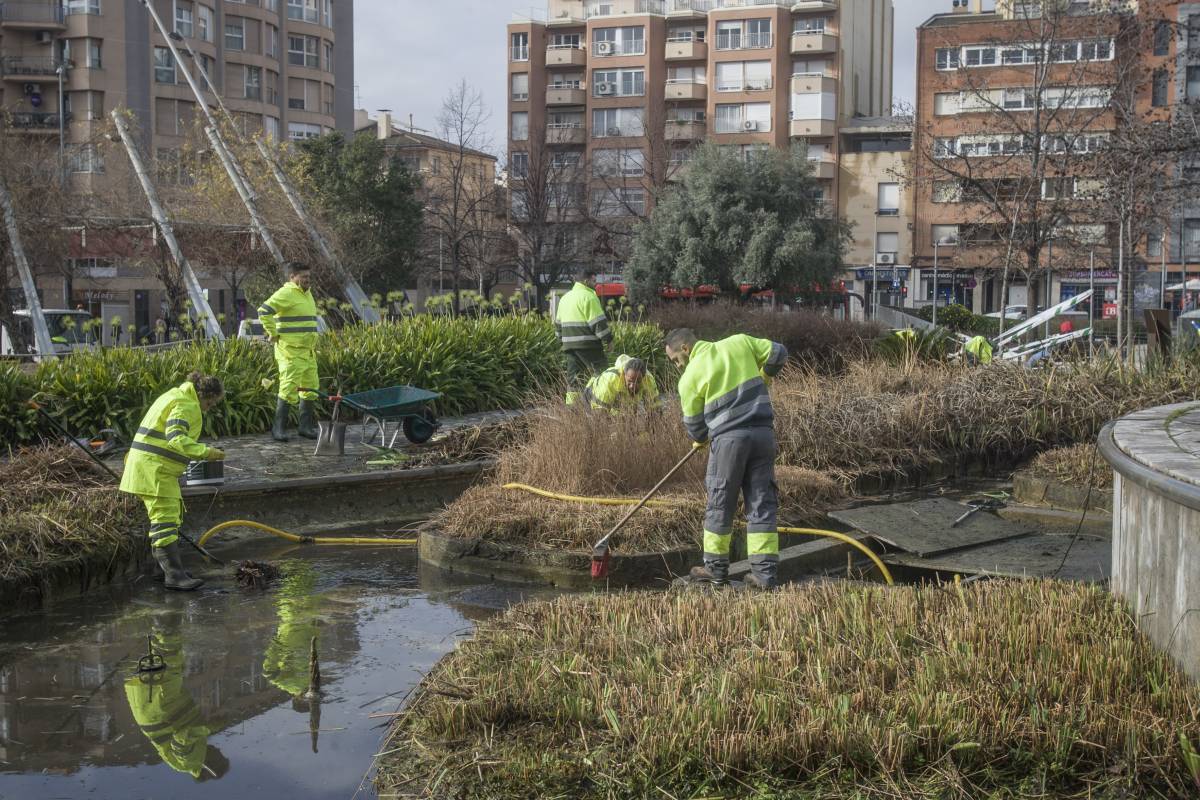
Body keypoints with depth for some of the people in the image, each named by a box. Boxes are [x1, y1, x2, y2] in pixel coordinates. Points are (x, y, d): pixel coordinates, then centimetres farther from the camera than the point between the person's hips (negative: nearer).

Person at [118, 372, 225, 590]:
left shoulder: (175, 397, 19)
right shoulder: (186, 405, -15)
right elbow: (176, 438, -31)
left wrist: (133, 455, 34)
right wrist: (205, 452, -35)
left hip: (155, 468, 11)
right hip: (154, 469, -11)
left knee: (172, 516, 17)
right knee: (165, 519, -14)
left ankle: (173, 567, 25)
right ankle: (174, 575, -18)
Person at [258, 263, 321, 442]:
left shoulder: (307, 294, 18)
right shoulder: (286, 294, -12)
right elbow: (263, 311, -22)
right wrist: (273, 333, -18)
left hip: (308, 352, 9)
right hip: (290, 351, -9)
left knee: (309, 388, 11)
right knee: (289, 388, -10)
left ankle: (306, 426, 20)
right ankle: (279, 429, -3)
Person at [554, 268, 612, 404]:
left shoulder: (565, 297, 19)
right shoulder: (589, 297, -9)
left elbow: (558, 322, 24)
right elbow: (599, 322, -13)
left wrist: (563, 339, 29)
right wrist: (607, 339, -7)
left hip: (569, 343, 8)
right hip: (587, 344, -8)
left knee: (574, 376, 10)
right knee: (601, 373, -4)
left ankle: (571, 404, 8)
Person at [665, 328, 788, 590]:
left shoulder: (690, 377, -2)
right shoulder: (739, 342, 9)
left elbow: (694, 424, 7)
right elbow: (777, 353, 13)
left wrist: (702, 440, 29)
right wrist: (762, 377, 31)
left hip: (729, 438, -4)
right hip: (763, 431, 4)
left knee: (720, 504, 10)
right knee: (762, 503, 7)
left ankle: (716, 567, 20)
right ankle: (765, 573, 6)